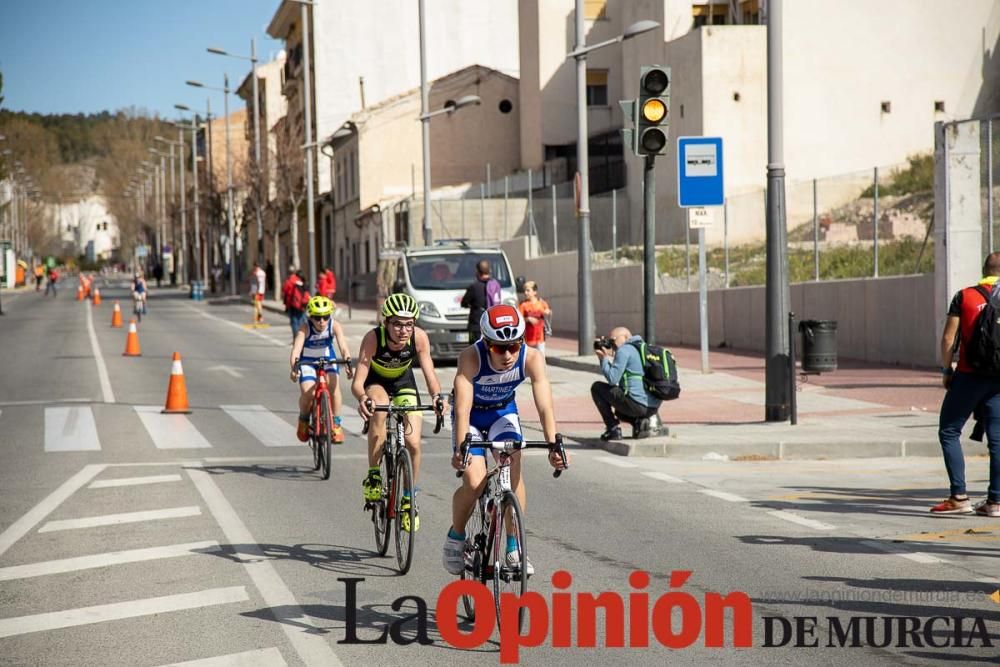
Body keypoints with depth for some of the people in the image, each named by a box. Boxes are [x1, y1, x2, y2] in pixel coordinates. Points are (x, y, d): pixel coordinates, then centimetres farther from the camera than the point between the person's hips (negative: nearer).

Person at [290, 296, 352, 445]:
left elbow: (343, 346, -36)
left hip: (328, 359, 1)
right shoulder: (305, 329, -29)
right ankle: (303, 420, 9)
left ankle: (336, 423, -8)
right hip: (307, 361, -1)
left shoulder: (334, 325, -24)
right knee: (307, 392, -22)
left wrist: (347, 361, -55)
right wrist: (294, 366, -60)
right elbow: (296, 349, -41)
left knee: (334, 386, -24)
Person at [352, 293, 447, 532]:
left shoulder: (419, 337, -28)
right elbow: (357, 382, -36)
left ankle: (409, 499, 10)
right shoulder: (373, 338, -33)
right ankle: (373, 476, -22)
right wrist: (362, 398, -58)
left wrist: (437, 395, -49)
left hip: (403, 383, 2)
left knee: (413, 443, -12)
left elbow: (429, 372, -27)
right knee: (379, 409, -37)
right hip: (375, 383, -2)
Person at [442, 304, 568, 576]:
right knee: (474, 482, -18)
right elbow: (463, 408, -41)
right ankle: (455, 537, 10)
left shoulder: (532, 358, -28)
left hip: (504, 413, 2)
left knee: (513, 468, -21)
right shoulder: (471, 357, -35)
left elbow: (544, 405, -33)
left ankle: (514, 547, -10)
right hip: (472, 415, -2)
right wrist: (460, 448, -53)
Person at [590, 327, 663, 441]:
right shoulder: (643, 349, 22)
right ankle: (644, 420, 8)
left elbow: (612, 379, -11)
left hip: (637, 404, -9)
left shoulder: (624, 350, -7)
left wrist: (604, 359, 2)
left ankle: (612, 429, 2)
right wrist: (608, 358, 19)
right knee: (619, 412, 39)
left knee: (597, 387, 6)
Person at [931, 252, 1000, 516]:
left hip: (969, 376, -2)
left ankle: (959, 497, -1)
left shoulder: (964, 297, 0)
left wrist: (946, 369, 8)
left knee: (949, 432, 7)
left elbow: (948, 339, -3)